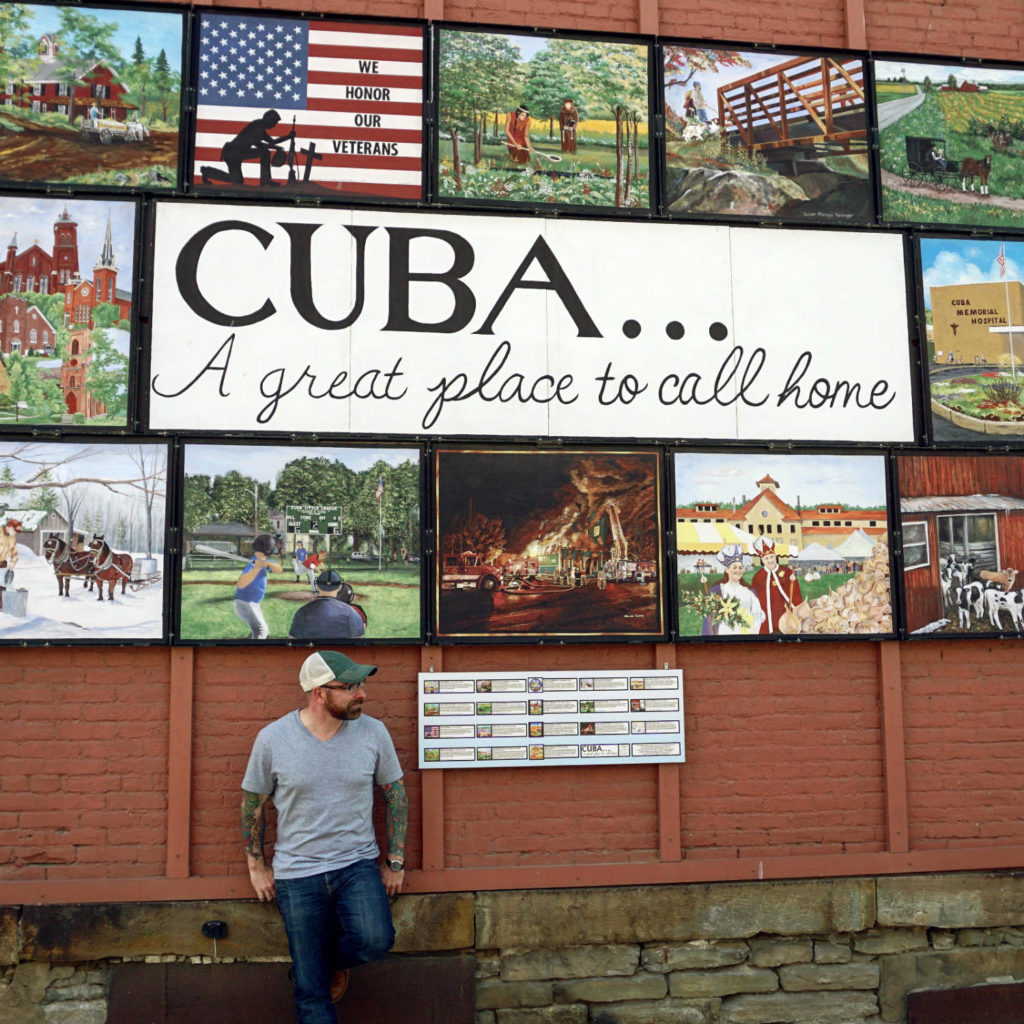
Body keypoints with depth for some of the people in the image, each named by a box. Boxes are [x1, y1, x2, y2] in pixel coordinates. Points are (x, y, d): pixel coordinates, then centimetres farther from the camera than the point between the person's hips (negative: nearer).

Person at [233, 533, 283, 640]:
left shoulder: (262, 560, 4)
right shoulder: (252, 565, -24)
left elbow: (279, 569, -11)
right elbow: (240, 585, -39)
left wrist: (267, 563, -33)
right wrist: (257, 568, -50)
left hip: (253, 604, 10)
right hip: (244, 604, -10)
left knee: (264, 631, 24)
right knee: (260, 630, -25)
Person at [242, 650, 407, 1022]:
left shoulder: (373, 732, -6)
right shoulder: (272, 739, -9)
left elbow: (395, 794, 5)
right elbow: (253, 801, 5)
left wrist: (395, 862, 5)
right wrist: (256, 865, 8)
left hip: (358, 865, 1)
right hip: (297, 873, -1)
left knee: (374, 940, -24)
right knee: (312, 992, 2)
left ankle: (334, 960, 9)